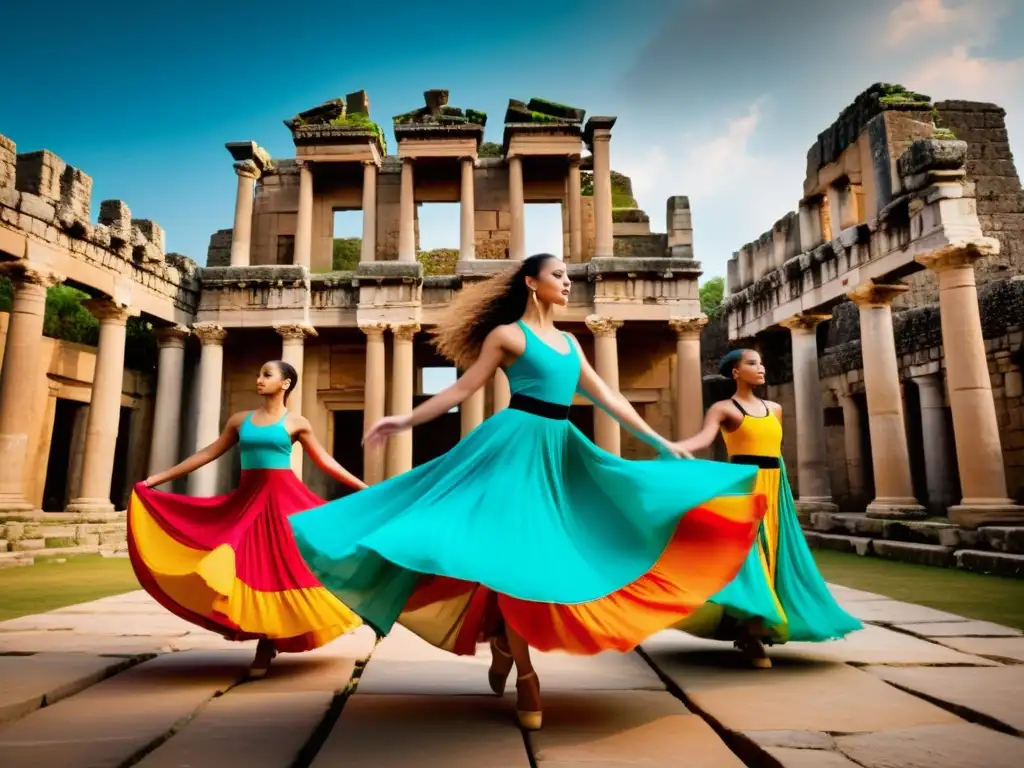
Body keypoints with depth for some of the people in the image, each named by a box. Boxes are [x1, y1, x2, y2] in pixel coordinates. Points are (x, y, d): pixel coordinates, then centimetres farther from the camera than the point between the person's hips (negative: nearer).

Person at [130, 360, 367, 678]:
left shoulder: (296, 423, 2)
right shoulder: (240, 420, 10)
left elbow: (325, 461, 5)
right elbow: (207, 454, 13)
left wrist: (364, 488, 1)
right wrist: (157, 479, 12)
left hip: (284, 499, -3)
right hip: (248, 500, 3)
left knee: (286, 567, -3)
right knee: (252, 568, 1)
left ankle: (267, 645, 12)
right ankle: (266, 645, 15)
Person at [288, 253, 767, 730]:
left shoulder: (569, 341, 17)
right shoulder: (506, 334, -1)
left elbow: (606, 397, 16)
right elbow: (462, 389, -1)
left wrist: (660, 441, 15)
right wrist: (407, 421, -5)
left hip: (559, 449, 7)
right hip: (516, 444, -7)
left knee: (549, 552, 5)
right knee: (514, 552, -4)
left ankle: (505, 642, 24)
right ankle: (525, 673, 10)